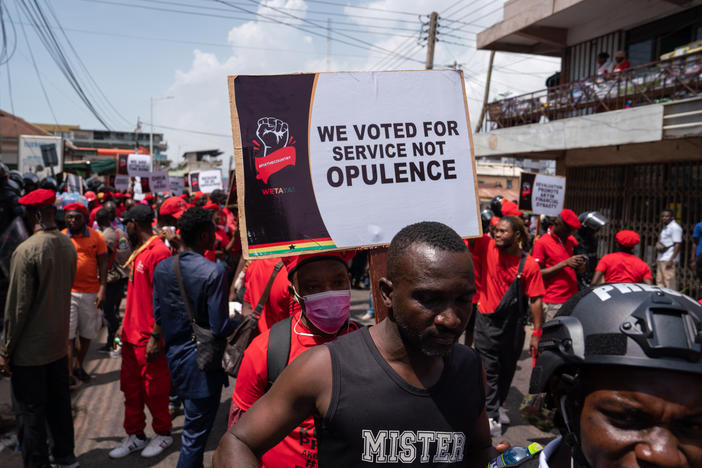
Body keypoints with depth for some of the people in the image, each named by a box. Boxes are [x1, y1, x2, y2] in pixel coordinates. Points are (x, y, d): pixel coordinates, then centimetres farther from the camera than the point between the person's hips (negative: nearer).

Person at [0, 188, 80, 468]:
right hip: (59, 343, 6)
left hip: (29, 350, -6)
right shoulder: (69, 246, -1)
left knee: (30, 412, 8)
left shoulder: (26, 250, -20)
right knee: (59, 403, 20)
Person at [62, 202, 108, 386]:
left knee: (86, 333, 12)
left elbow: (102, 265, 1)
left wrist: (102, 290, -6)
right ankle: (69, 373, 5)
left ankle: (79, 366, 29)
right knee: (68, 333, -2)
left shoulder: (96, 237, 0)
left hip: (90, 292, 1)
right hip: (67, 291, -1)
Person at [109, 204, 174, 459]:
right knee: (131, 387, 16)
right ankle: (135, 435, 30)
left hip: (149, 338, -9)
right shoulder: (138, 252, 13)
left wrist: (155, 337, -21)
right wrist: (125, 324, 20)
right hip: (131, 334, 9)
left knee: (154, 389, 6)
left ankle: (163, 434, 25)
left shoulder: (158, 251, -18)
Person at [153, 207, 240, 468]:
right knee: (195, 433, 5)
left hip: (174, 358, 7)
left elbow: (157, 316, 7)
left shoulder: (162, 268, -2)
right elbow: (220, 328, -20)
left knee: (193, 424, 26)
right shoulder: (214, 273, -22)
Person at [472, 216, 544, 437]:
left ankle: (499, 405, 41)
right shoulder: (487, 248, -7)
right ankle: (492, 417, 9)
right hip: (487, 321, -1)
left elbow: (535, 300, -7)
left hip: (513, 324, 1)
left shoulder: (529, 265, -10)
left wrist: (536, 333, -7)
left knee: (507, 369, 18)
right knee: (489, 371, 1)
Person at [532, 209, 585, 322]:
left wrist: (580, 265, 0)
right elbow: (538, 273, -9)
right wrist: (565, 263, -14)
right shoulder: (541, 243, -5)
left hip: (573, 298, 6)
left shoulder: (571, 240, 15)